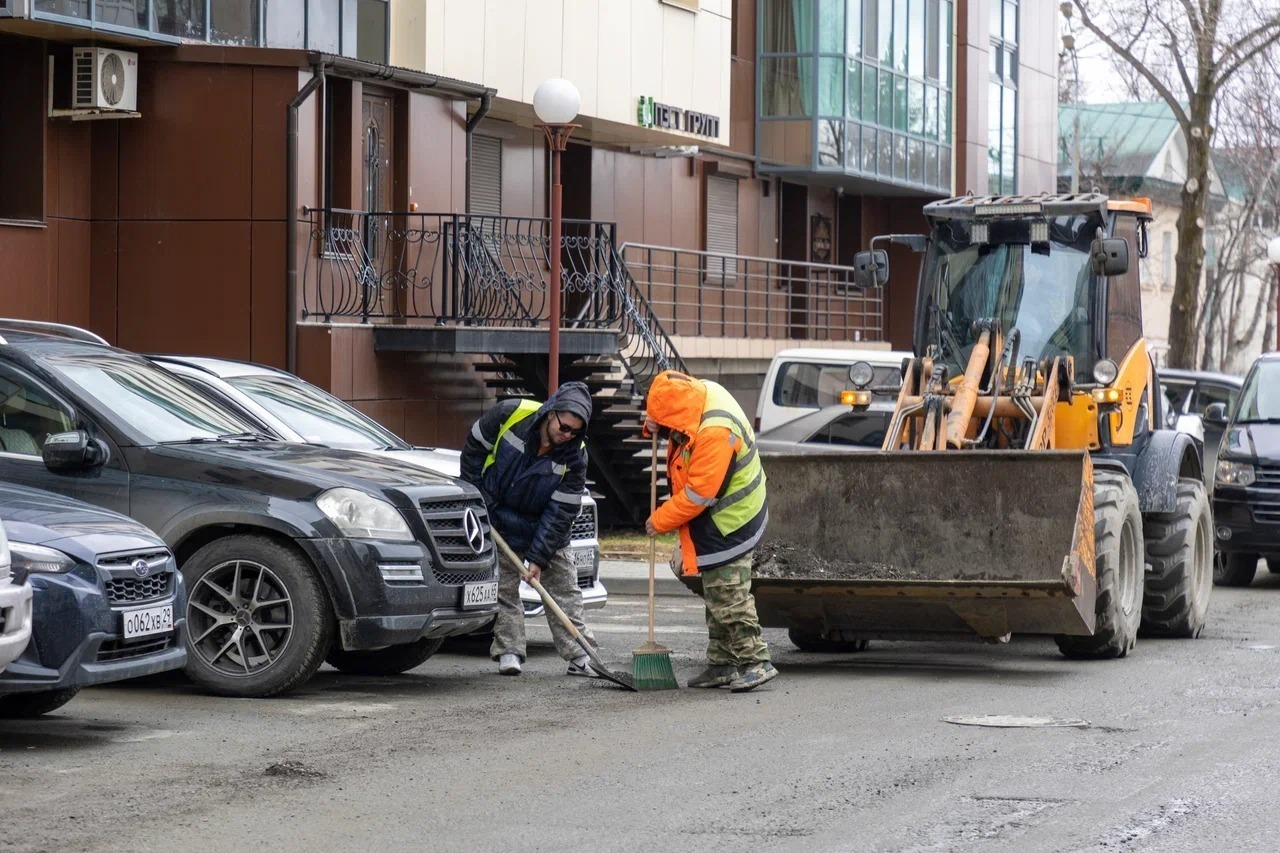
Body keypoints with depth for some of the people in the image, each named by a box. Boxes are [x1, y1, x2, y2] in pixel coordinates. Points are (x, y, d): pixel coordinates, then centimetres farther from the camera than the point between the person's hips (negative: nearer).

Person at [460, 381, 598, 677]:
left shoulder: (574, 456, -20)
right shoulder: (510, 415, -23)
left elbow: (561, 511, -19)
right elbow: (474, 450, -7)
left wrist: (539, 557, -23)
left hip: (543, 526, 1)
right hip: (499, 521, -1)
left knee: (564, 585, 1)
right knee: (503, 586, -1)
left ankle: (579, 655, 4)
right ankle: (508, 652, 3)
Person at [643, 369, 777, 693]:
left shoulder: (715, 433, -31)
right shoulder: (701, 391, -4)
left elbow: (698, 495, -25)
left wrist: (660, 521, -12)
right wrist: (653, 427, -5)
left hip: (728, 525, -10)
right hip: (718, 521, 10)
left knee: (729, 596, -10)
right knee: (716, 594, 15)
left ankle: (756, 662, -4)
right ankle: (721, 664, 22)